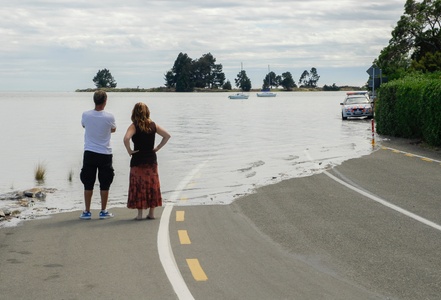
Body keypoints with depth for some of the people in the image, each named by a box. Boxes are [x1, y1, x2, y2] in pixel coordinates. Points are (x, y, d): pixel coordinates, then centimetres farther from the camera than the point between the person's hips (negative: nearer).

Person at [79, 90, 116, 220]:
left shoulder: (85, 115, -6)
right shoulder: (109, 117, -10)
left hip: (89, 154, 2)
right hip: (105, 154, -2)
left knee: (88, 184, 8)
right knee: (104, 184, 8)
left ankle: (87, 212, 10)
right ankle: (103, 211, 12)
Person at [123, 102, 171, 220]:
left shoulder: (134, 126, -10)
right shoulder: (153, 125, 3)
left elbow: (126, 138, -26)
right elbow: (167, 135, 3)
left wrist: (129, 151, -13)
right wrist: (158, 147, 6)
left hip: (138, 161, -4)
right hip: (151, 160, 4)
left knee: (139, 187, 4)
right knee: (152, 186, 11)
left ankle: (140, 214, 4)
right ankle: (152, 213, 14)